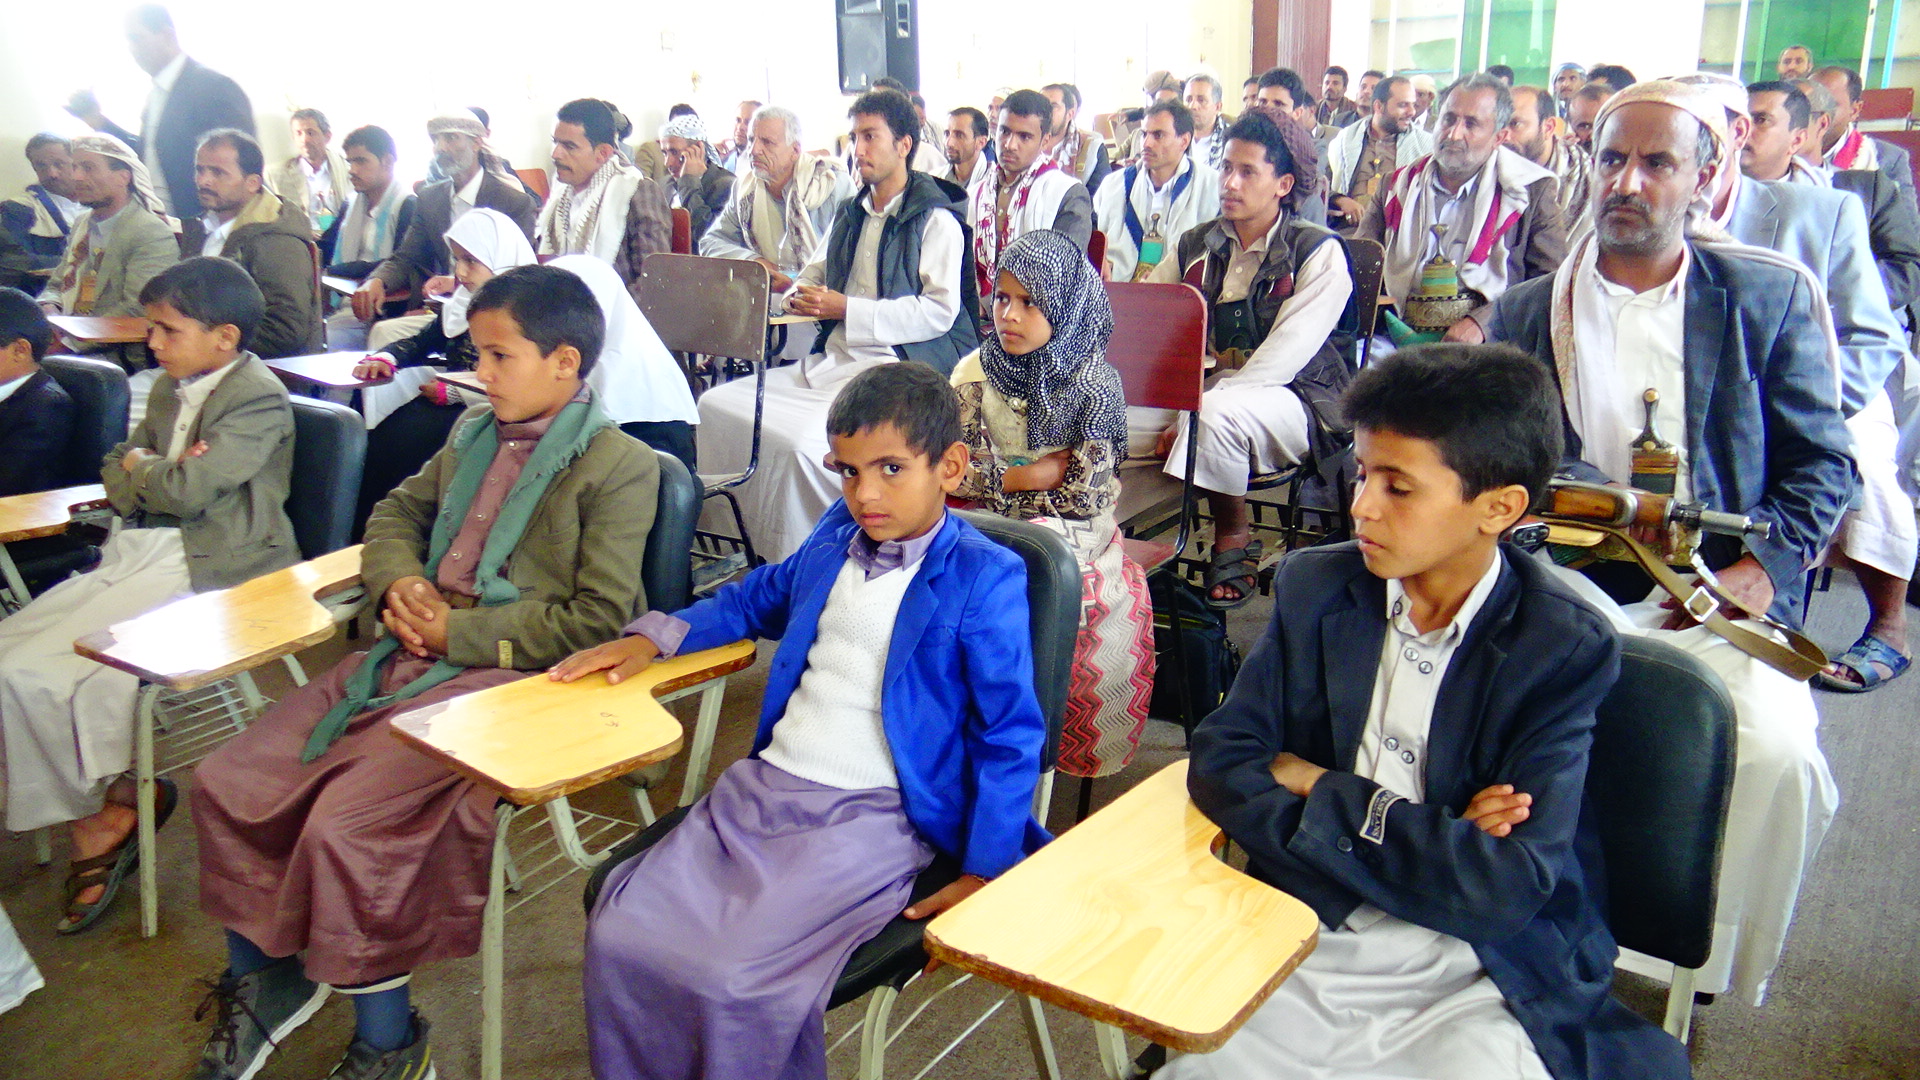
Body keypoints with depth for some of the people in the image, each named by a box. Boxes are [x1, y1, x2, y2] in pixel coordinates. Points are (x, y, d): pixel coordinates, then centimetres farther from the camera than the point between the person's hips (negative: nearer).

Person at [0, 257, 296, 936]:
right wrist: (158, 472, -5)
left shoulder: (259, 399, -12)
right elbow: (116, 473, 17)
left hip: (205, 570, -10)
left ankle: (107, 816, 6)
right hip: (138, 555, 10)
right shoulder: (170, 388, 17)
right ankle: (105, 812, 5)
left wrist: (143, 470, 2)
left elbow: (188, 491, -20)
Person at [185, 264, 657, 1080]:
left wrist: (461, 634, -14)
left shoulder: (620, 467, -9)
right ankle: (264, 977, 26)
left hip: (508, 676, -8)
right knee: (225, 783, 3)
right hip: (412, 652, 8)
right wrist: (399, 582, 5)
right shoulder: (475, 434, 15)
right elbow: (397, 510, 28)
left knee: (345, 824, -23)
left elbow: (596, 621, -14)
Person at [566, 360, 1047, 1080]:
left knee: (735, 981, -24)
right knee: (619, 938, -9)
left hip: (871, 819, -6)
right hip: (762, 787, 7)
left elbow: (1010, 737, -7)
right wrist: (654, 636, 19)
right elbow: (762, 598, 32)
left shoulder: (984, 579, -8)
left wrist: (984, 874, -12)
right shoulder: (837, 535, 12)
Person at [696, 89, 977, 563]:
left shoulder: (937, 219, -3)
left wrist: (847, 309, -17)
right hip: (831, 361, 8)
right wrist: (798, 296, 7)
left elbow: (941, 311, -13)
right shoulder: (851, 215, 22)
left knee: (805, 442, -32)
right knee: (716, 405, -8)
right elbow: (814, 274, 32)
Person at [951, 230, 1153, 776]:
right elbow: (954, 472, 0)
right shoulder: (975, 372, 3)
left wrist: (999, 480, -8)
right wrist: (1029, 476, -9)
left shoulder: (1094, 382, -7)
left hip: (1069, 528, -3)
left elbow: (1086, 498, -11)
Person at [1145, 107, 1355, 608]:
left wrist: (1193, 414, -26)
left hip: (1296, 401, -4)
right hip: (1208, 386, 5)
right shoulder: (1197, 246, 10)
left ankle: (1233, 540, -12)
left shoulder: (1319, 253, -7)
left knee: (1217, 414, -36)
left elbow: (1282, 358, -18)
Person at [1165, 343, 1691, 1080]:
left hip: (1474, 985, -2)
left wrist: (1319, 791, -9)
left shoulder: (1566, 650, -8)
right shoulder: (1314, 588, 2)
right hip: (1306, 957, 3)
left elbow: (1506, 889, -16)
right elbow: (1218, 768, -6)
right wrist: (1428, 838, -15)